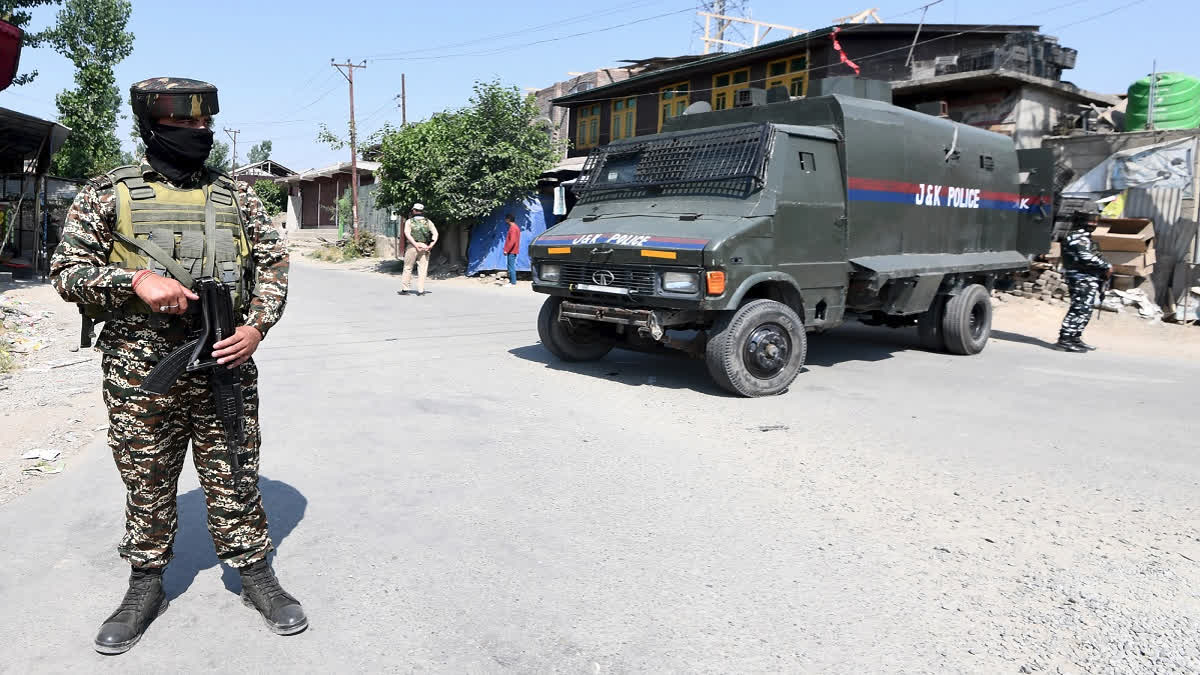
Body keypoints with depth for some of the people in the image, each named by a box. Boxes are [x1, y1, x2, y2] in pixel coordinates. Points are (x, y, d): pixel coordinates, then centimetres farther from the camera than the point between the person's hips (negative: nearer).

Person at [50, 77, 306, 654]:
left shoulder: (236, 196, 7)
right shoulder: (109, 194, 1)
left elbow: (273, 263, 8)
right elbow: (66, 271, 0)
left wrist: (256, 327, -7)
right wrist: (137, 279, -18)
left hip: (225, 365, 1)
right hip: (139, 374, 0)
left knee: (235, 480, 7)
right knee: (147, 486, 12)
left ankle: (255, 575, 23)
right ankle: (146, 588, 30)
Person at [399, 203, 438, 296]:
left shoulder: (409, 221, 4)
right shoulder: (428, 222, 9)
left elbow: (407, 233, -11)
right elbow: (435, 233, -1)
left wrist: (415, 244, -15)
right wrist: (431, 245, -6)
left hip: (412, 247, -1)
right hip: (424, 247, 1)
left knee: (408, 268, 8)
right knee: (422, 270, 4)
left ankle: (404, 289, 8)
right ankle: (420, 290, 1)